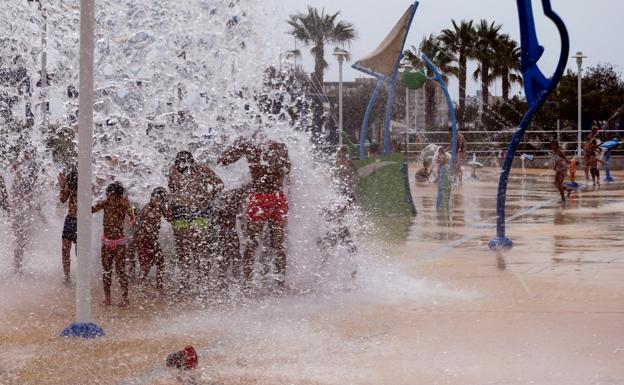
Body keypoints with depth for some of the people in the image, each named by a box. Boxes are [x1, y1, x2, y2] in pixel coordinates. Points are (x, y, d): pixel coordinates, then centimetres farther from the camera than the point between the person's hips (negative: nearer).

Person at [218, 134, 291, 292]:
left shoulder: (247, 145, 0)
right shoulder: (280, 147, 9)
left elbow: (223, 160, 5)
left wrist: (238, 143, 15)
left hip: (259, 198, -3)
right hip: (279, 199, 3)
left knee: (251, 243, 4)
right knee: (278, 244, 10)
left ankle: (247, 283, 1)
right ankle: (281, 283, 10)